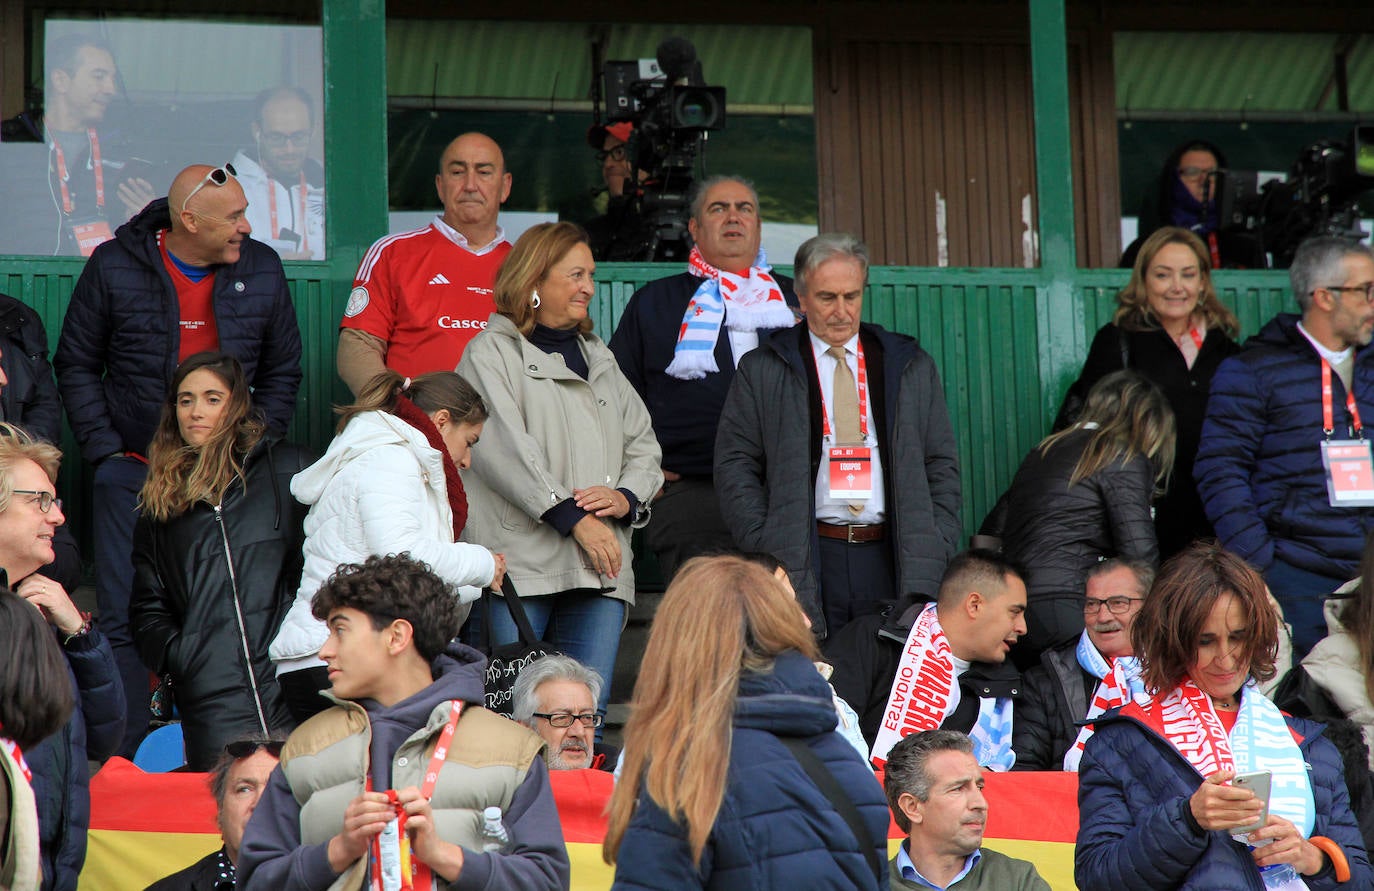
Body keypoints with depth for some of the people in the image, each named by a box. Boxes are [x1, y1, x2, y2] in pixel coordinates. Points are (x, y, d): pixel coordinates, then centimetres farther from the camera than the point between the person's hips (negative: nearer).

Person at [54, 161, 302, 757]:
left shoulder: (262, 271, 4)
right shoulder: (114, 267, -3)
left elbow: (282, 371, 15)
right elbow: (75, 366, 6)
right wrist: (105, 450, -2)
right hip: (132, 472, -1)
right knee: (125, 618, -3)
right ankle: (125, 759, 2)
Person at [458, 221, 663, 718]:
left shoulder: (599, 359, 25)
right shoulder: (492, 353, 4)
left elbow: (643, 444, 22)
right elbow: (504, 448, -9)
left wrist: (626, 498, -1)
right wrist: (574, 518, -15)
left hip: (600, 566, 5)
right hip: (523, 561, -5)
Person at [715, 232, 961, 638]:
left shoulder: (912, 367, 15)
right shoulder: (761, 371, 8)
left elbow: (942, 465, 15)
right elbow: (734, 464, 5)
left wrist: (936, 550, 3)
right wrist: (766, 550, -6)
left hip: (894, 559, 2)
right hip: (806, 564, -2)